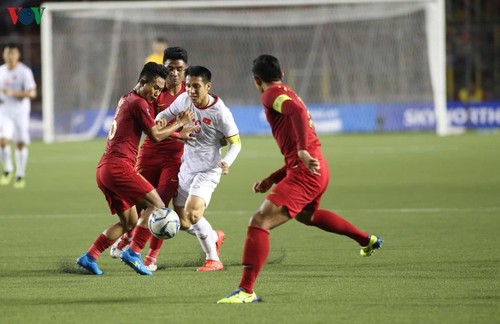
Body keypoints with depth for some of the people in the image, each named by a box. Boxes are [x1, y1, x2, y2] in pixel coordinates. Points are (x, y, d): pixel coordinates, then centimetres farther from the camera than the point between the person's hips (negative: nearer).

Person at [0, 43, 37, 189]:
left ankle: (20, 176, 14)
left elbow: (32, 93, -14)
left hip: (20, 112, -2)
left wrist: (13, 93, -24)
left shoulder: (24, 72, -7)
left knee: (21, 144, 2)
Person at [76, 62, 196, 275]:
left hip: (104, 169, 10)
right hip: (119, 166, -10)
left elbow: (153, 130, 26)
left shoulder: (126, 100, 21)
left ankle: (89, 257, 8)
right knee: (157, 206, -8)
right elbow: (155, 135, -5)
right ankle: (133, 252, -15)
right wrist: (179, 124, 5)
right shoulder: (139, 103, -8)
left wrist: (177, 135, 18)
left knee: (129, 222, 14)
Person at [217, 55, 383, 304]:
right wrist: (272, 180, 23)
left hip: (306, 172, -10)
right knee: (305, 215, 41)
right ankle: (368, 240, 56)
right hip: (318, 169, 10)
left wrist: (303, 151, -36)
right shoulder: (289, 94, 24)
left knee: (260, 221, -18)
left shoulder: (272, 94, -5)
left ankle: (246, 291, -28)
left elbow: (297, 111, -28)